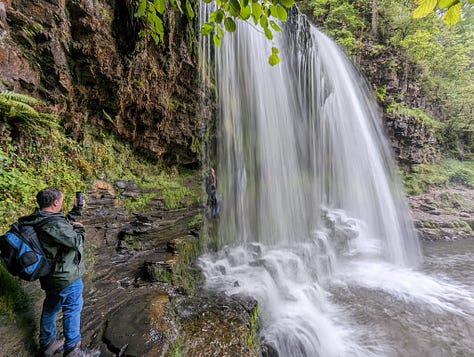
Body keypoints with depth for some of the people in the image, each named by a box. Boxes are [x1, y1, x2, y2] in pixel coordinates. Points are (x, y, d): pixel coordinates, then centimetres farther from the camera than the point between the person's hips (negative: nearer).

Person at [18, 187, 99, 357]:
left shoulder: (37, 220, -1)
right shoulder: (53, 224, -31)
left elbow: (64, 224, 13)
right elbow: (77, 241, -26)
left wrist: (77, 210, 13)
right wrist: (79, 228, -9)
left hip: (51, 274, 9)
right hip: (66, 276, -9)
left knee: (50, 307, 25)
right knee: (72, 310, 8)